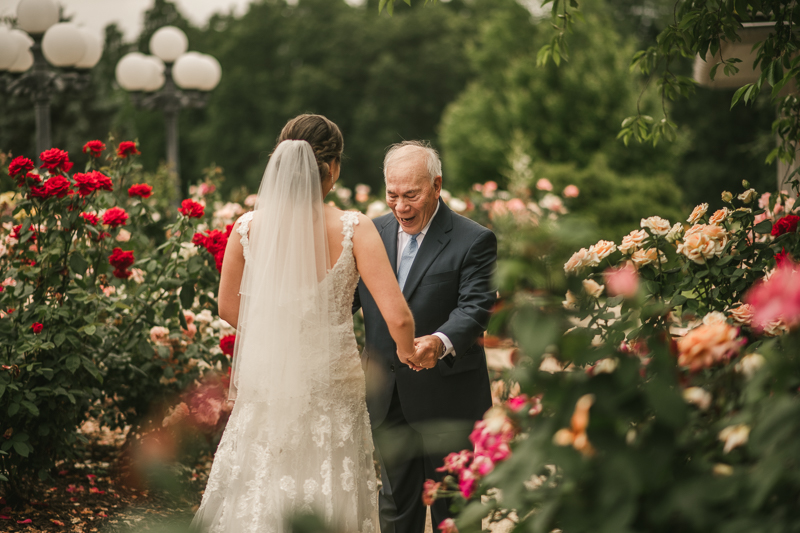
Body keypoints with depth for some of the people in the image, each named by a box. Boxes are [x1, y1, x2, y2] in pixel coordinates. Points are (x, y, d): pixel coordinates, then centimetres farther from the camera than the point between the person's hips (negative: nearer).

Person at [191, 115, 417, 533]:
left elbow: (228, 308, 9)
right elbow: (398, 318, -17)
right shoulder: (353, 229, -13)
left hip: (264, 382, 2)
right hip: (332, 387, -2)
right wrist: (407, 352, 4)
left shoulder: (249, 227, -6)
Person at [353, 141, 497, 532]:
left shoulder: (474, 241, -10)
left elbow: (475, 308, -20)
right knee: (395, 502, 17)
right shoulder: (374, 232, 5)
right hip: (387, 397, 5)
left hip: (447, 399, -4)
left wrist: (440, 342, -41)